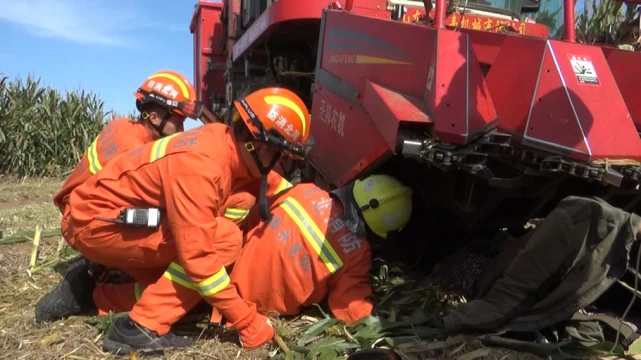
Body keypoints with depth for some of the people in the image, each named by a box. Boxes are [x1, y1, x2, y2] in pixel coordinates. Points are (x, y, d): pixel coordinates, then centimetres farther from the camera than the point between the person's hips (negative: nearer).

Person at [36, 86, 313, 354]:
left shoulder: (226, 141, -5)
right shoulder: (199, 166, -31)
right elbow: (197, 256, -33)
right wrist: (249, 323, -26)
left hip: (111, 218, 9)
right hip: (96, 222, -9)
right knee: (222, 239, -22)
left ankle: (88, 291, 17)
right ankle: (140, 328, -17)